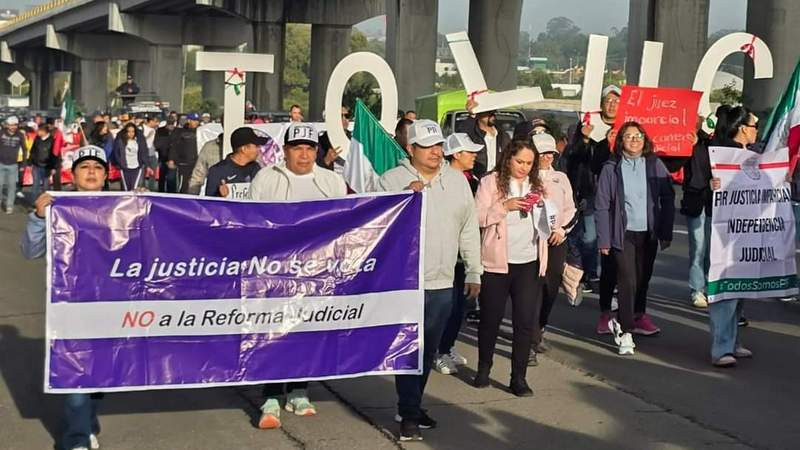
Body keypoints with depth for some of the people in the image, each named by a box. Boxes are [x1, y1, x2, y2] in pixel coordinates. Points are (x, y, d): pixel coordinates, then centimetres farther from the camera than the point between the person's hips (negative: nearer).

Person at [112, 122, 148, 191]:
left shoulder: (140, 140, -2)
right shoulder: (119, 140, -4)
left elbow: (144, 154, 2)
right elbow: (116, 153, 3)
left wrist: (145, 165, -2)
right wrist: (120, 164, -1)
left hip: (137, 168, -1)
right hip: (125, 169, 1)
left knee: (135, 189, -13)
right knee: (126, 189, 9)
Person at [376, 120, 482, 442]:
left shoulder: (457, 180, 9)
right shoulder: (392, 180, -3)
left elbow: (469, 230, 13)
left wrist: (474, 273, 11)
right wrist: (406, 195, -22)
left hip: (442, 284, 4)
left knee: (428, 351, 13)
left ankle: (412, 405, 28)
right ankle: (409, 415, 3)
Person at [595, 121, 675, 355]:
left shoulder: (655, 165, 3)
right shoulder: (611, 168, -2)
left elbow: (667, 199, 5)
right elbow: (602, 205, -2)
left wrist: (666, 232, 1)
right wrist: (604, 239, -7)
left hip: (649, 233, 3)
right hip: (623, 233, -3)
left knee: (643, 279, 14)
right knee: (627, 281, -10)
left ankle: (637, 317, 37)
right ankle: (625, 332, -3)